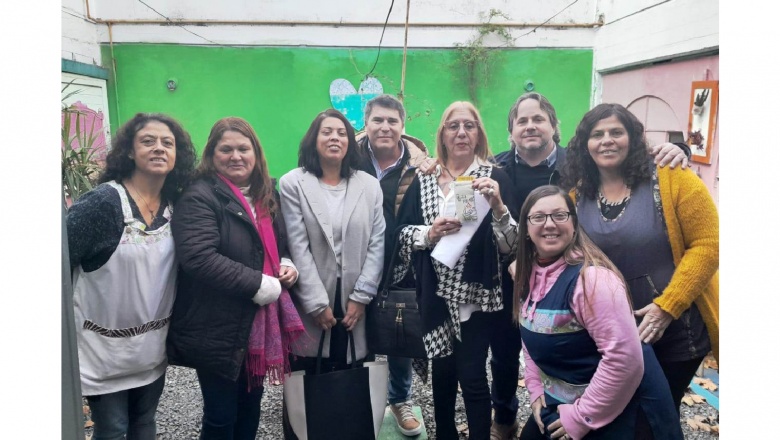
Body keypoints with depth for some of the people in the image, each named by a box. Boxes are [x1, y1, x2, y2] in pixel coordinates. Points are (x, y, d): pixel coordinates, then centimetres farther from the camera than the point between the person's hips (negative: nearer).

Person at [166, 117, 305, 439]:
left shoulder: (267, 196, 11)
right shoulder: (199, 198, -14)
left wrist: (287, 265, 0)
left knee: (250, 407, 20)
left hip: (260, 325, 7)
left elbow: (281, 245, 23)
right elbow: (199, 258, -26)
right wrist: (257, 284, -24)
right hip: (217, 331, -7)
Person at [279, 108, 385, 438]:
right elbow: (298, 247, -7)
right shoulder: (293, 183, -2)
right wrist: (318, 303, -10)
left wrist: (360, 297, -5)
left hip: (354, 303, 2)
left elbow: (377, 244, 2)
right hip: (311, 305, -2)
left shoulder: (369, 185, 6)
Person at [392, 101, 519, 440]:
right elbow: (401, 234, 3)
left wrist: (497, 205, -25)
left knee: (471, 375, -2)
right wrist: (429, 233, -16)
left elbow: (509, 244, -9)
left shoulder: (495, 178, -3)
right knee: (442, 370, 15)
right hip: (435, 294, 3)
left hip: (476, 294, -3)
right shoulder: (422, 181, 5)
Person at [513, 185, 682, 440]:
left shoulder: (591, 277, -25)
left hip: (611, 412, -7)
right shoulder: (530, 275, 0)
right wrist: (535, 390, 3)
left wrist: (582, 417, -20)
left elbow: (625, 357, -28)